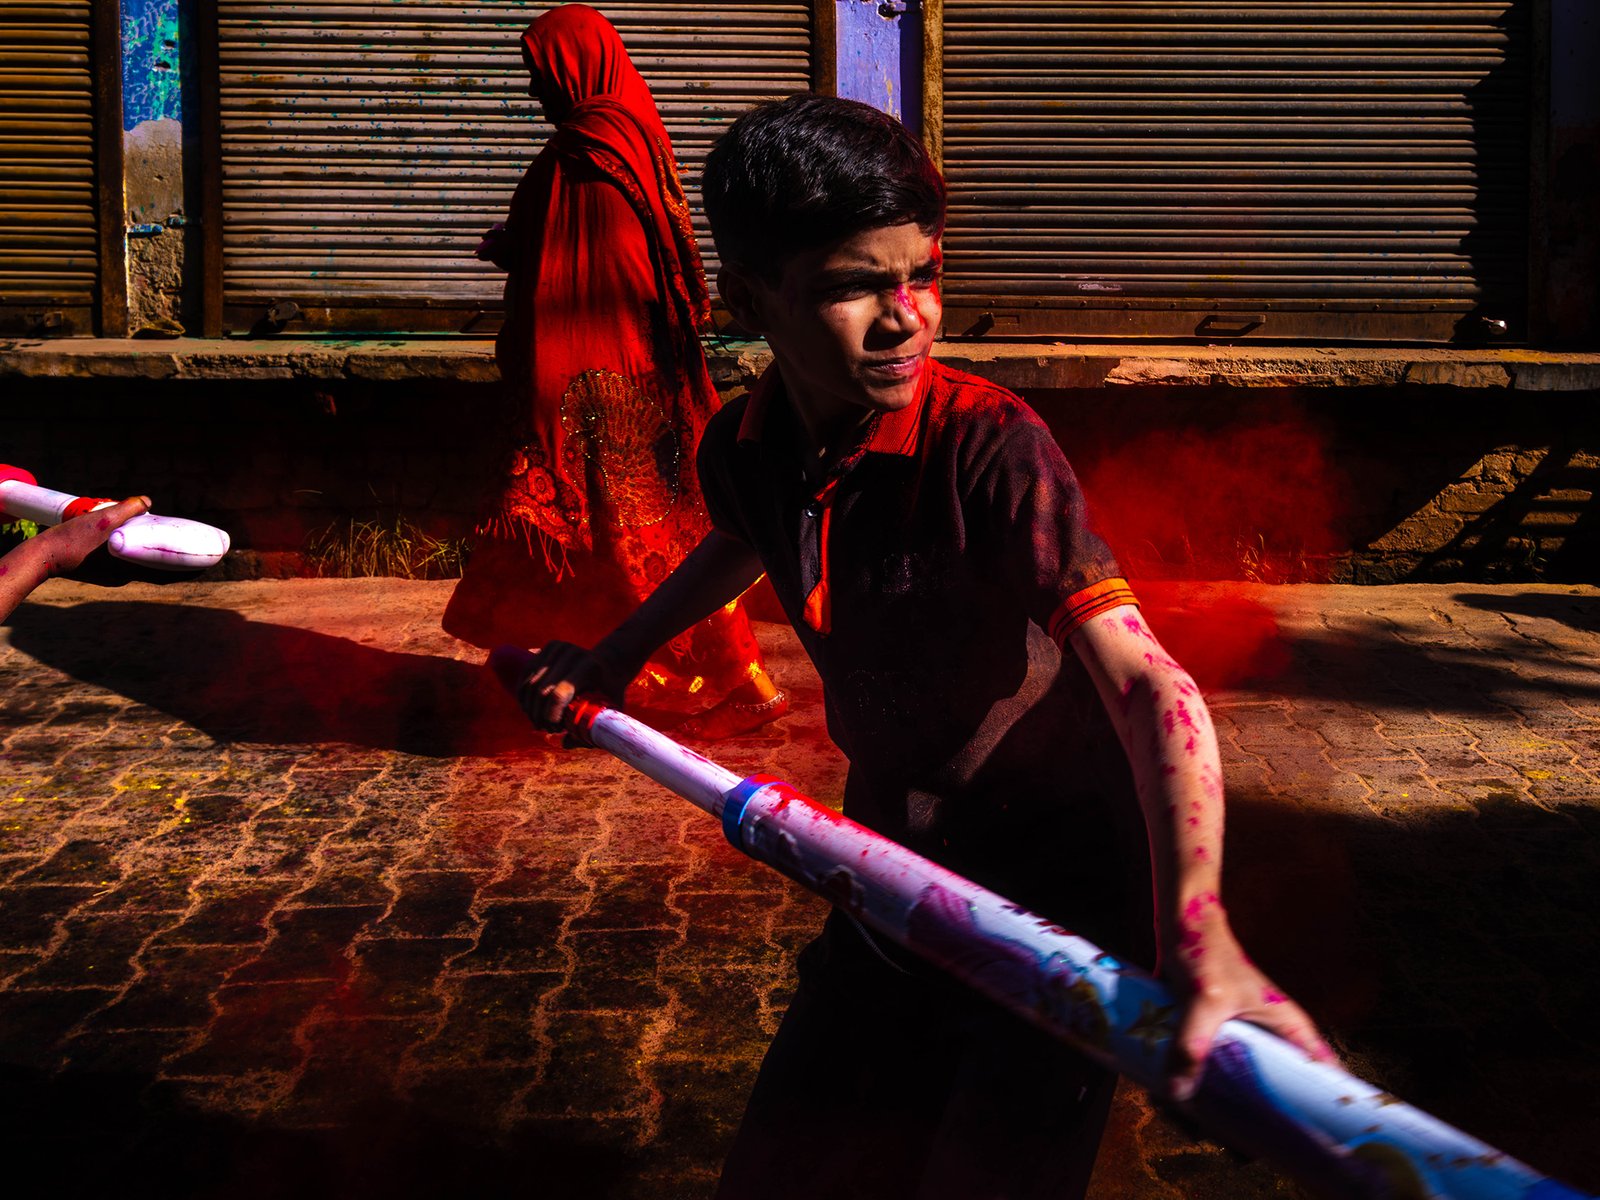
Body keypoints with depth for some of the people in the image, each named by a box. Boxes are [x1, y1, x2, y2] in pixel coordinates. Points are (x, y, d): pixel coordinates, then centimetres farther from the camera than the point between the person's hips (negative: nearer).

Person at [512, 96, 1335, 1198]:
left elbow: (1146, 683, -37)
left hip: (1055, 884, -6)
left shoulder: (990, 446, -27)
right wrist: (611, 659, 17)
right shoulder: (745, 448, -9)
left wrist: (1196, 929, -52)